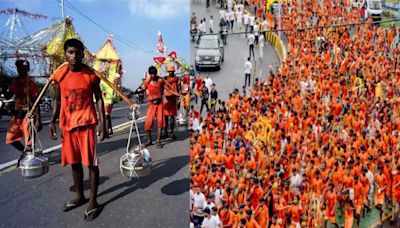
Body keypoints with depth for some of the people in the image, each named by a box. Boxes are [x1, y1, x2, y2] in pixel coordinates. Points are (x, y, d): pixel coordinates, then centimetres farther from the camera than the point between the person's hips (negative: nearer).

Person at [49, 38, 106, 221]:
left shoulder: (91, 75, -5)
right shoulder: (59, 75, 4)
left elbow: (99, 99, -2)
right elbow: (57, 100, 12)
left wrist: (103, 122, -9)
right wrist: (52, 122, 5)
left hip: (86, 123, -4)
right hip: (67, 124, 4)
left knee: (91, 162, 0)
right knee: (74, 162, 14)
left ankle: (93, 201, 10)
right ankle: (79, 196, 31)